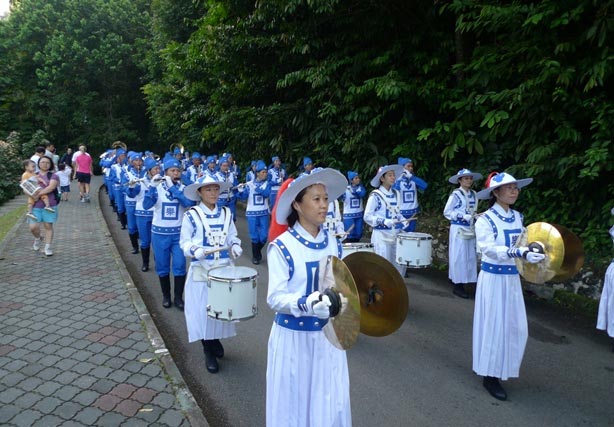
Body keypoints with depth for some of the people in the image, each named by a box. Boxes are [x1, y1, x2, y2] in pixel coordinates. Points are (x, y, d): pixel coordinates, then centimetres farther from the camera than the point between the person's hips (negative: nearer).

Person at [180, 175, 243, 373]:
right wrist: (195, 251, -24)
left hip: (224, 269, 4)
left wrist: (235, 247, -8)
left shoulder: (226, 213, 6)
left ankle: (216, 340, 37)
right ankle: (208, 351, 18)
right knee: (203, 309, 2)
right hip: (201, 270, -3)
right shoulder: (191, 215, -6)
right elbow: (184, 242, -4)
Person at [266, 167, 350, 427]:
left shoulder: (332, 244, 0)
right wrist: (306, 305, -35)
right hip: (293, 336, -4)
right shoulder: (281, 247, -17)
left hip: (328, 334, 4)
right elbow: (275, 298, -19)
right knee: (294, 402, 14)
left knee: (331, 402, 16)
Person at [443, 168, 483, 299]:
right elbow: (447, 212, -11)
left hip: (471, 229, 7)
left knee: (470, 256, 9)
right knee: (459, 256, -3)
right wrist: (463, 216, -19)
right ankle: (457, 285, 5)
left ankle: (460, 282, 21)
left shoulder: (474, 194, 9)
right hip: (458, 229, -7)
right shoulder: (455, 194, -10)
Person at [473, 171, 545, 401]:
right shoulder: (485, 220, -15)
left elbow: (522, 243, 13)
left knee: (516, 327, 12)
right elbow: (490, 249, -29)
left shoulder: (518, 217, 6)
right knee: (494, 327, 2)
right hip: (493, 278, -6)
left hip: (513, 278, 6)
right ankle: (490, 376, 19)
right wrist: (520, 253, -40)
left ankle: (500, 370, 33)